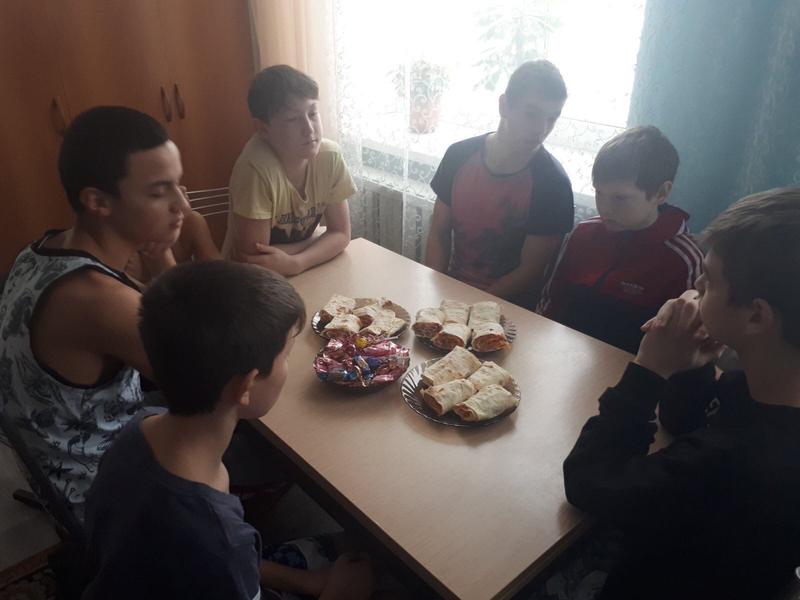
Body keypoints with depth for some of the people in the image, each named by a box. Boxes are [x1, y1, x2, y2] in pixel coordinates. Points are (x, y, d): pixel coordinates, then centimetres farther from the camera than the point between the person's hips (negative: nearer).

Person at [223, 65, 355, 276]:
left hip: (301, 272, 4)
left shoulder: (330, 156, -13)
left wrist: (294, 263, -22)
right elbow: (252, 261, -23)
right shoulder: (256, 169, -25)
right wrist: (320, 238, -13)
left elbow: (341, 234, -6)